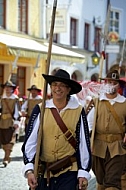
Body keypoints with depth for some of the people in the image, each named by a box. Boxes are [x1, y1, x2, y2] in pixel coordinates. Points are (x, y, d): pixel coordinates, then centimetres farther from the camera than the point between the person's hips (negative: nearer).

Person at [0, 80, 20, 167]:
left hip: (11, 122, -5)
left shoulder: (15, 99, -3)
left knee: (9, 140, -9)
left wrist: (16, 122, -9)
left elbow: (16, 111, -5)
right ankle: (7, 156, 21)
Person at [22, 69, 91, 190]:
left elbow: (84, 144, 2)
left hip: (69, 172, -1)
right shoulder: (40, 110, -1)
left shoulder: (78, 112, -1)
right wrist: (29, 170, -15)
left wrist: (83, 173, -1)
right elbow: (30, 141, -4)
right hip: (44, 172, 1)